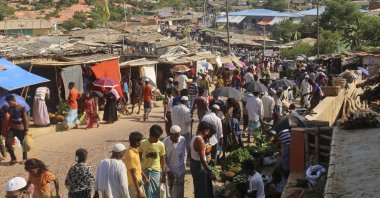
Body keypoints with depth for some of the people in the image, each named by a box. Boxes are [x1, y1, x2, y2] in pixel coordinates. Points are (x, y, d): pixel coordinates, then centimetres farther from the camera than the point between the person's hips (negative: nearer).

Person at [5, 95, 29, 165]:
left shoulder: (21, 108, -12)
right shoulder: (10, 108, 5)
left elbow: (25, 119, -10)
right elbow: (9, 119, 14)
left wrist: (26, 129, -11)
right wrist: (7, 128, 16)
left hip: (20, 129, -5)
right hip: (12, 128, 5)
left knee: (23, 144, 8)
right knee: (7, 143, -6)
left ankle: (25, 158, 27)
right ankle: (13, 158, 7)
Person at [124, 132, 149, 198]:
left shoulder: (135, 151, 2)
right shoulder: (131, 155, -27)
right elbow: (133, 174, -25)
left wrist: (144, 177, 21)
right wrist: (138, 191, -22)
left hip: (138, 181, 10)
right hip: (134, 184, -9)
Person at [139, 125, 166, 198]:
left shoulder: (161, 145, -10)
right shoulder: (143, 143, -11)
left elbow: (162, 160, -2)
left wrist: (164, 174, 0)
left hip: (156, 171, 0)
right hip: (144, 170, 0)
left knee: (156, 192, 2)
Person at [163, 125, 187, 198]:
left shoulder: (183, 140, -12)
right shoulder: (165, 142, -15)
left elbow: (184, 155, 1)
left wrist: (184, 167, 3)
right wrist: (168, 170, -10)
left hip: (180, 170, 0)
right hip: (170, 170, 0)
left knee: (179, 192, -1)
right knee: (172, 189, 17)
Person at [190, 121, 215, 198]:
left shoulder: (195, 137, 6)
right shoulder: (200, 140, -24)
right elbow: (202, 159, -25)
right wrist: (210, 172, -20)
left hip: (194, 164, 10)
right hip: (199, 166, -10)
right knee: (201, 191, 4)